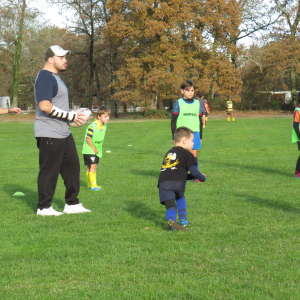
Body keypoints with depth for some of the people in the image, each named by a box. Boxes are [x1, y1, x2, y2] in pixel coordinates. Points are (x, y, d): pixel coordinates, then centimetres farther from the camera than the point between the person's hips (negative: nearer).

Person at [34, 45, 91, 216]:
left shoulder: (55, 77, 18)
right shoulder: (45, 77, -16)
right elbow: (45, 106, -27)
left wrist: (73, 116, 12)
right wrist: (71, 116, -21)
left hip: (63, 133, 11)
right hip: (49, 134, -11)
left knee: (72, 166, 13)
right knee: (49, 170, -2)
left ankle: (72, 204, 23)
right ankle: (44, 207, 9)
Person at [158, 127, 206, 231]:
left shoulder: (169, 153, 34)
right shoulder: (186, 154, 12)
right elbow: (194, 172, 7)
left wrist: (192, 177, 42)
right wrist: (202, 178, 28)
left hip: (163, 182, 3)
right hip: (178, 183, -3)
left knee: (171, 206, -4)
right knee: (180, 199, 28)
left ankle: (171, 220, -34)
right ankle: (183, 219, 14)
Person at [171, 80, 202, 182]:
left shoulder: (197, 103, 13)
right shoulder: (178, 103, 2)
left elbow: (200, 120, 19)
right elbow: (173, 121, 2)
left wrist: (200, 136, 16)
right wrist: (174, 136, -3)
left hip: (195, 133, 3)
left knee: (194, 154, 0)